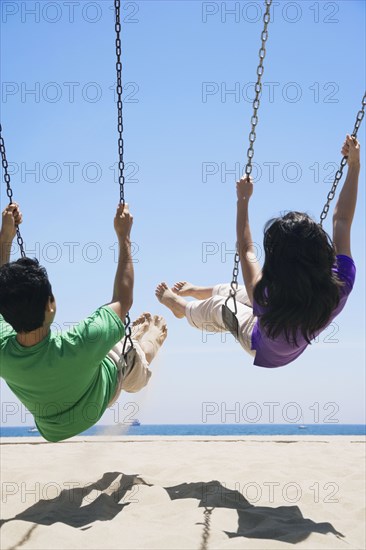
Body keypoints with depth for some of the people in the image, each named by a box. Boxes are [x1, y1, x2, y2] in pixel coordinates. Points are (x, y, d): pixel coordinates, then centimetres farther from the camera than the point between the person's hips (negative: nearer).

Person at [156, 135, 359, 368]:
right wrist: (354, 166, -20)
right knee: (236, 291, 24)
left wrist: (243, 199, -19)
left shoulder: (267, 300, -47)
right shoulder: (341, 286, -39)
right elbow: (342, 219, -26)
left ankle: (181, 305, 55)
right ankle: (192, 291, 55)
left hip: (263, 351, -4)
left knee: (217, 306, 21)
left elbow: (246, 250, -29)